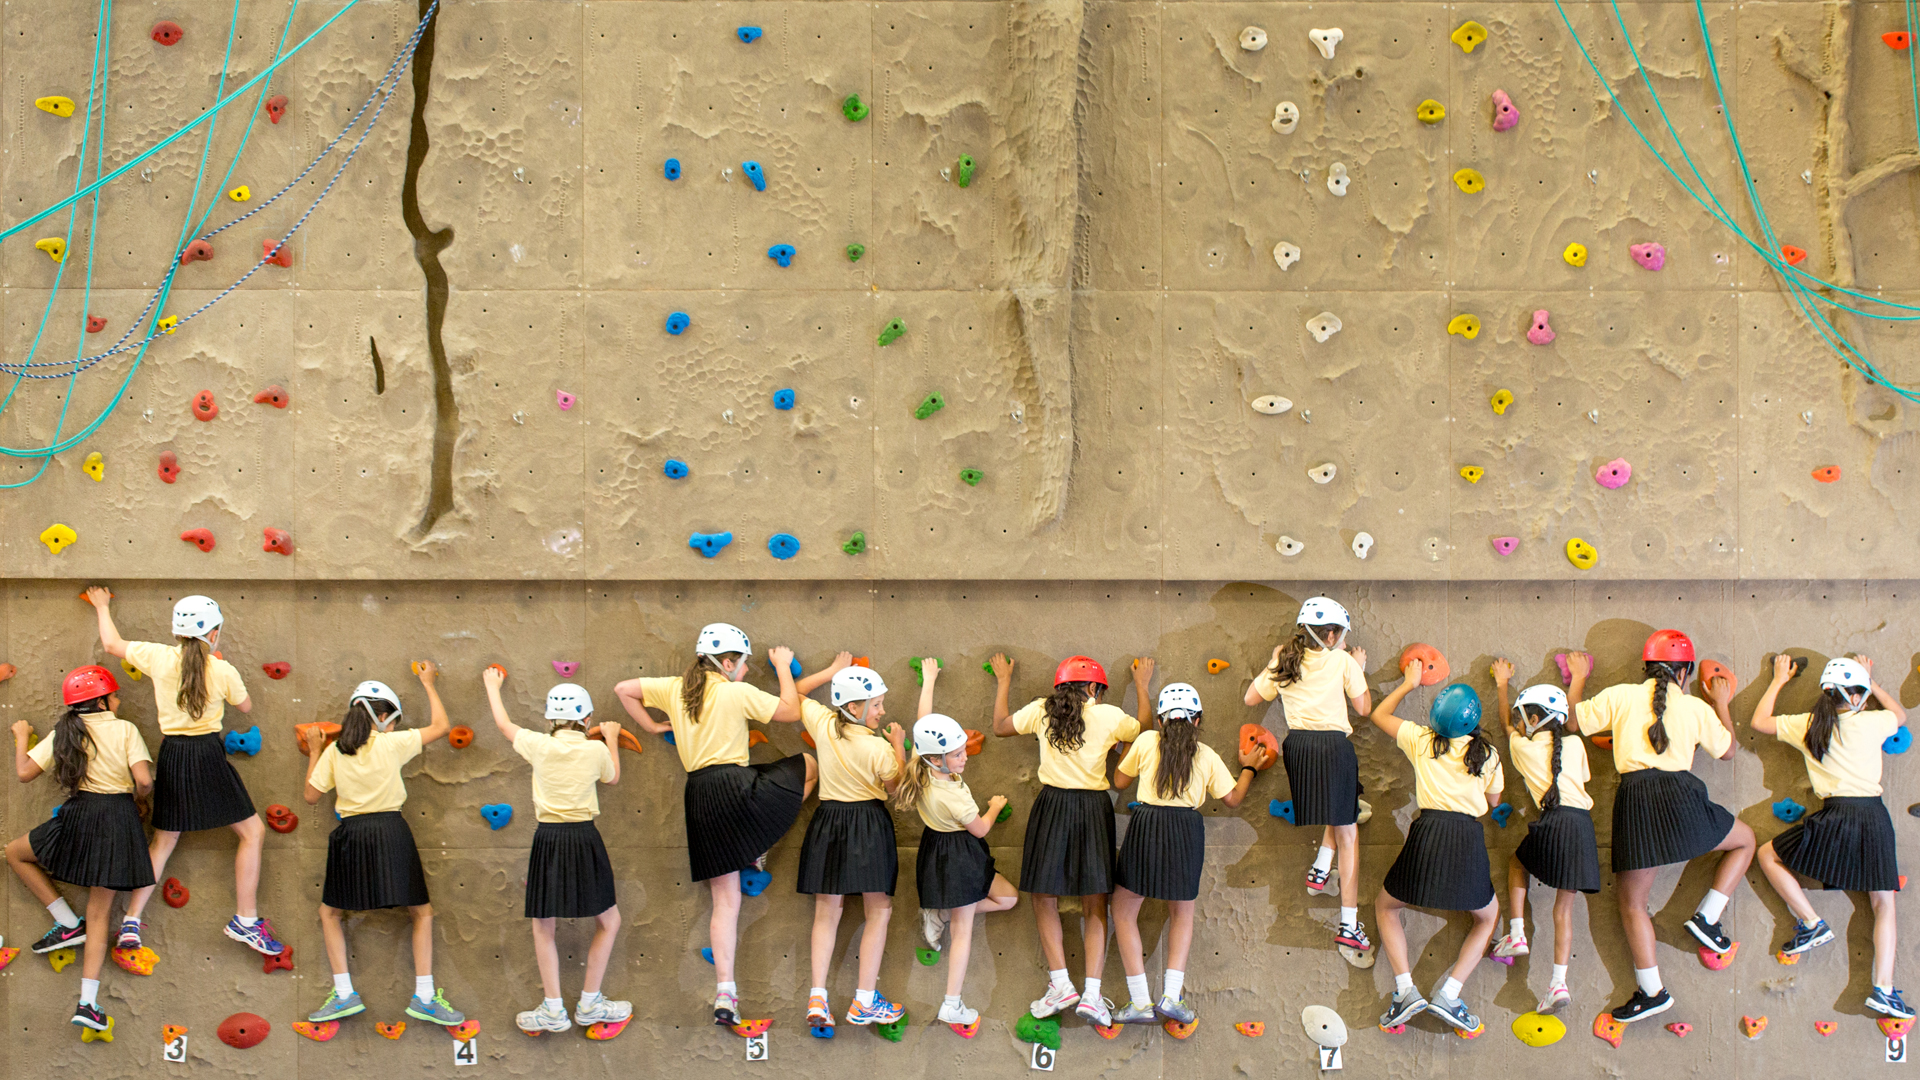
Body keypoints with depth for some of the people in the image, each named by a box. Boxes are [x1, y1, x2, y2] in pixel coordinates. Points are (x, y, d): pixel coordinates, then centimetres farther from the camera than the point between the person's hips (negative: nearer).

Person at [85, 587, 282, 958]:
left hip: (171, 755, 4)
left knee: (163, 841, 18)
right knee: (253, 832, 6)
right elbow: (245, 706, 13)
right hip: (208, 755, -4)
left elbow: (111, 644, 15)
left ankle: (131, 921, 16)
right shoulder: (223, 670, -7)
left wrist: (102, 607, 32)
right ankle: (245, 920, 3)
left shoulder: (158, 657, -2)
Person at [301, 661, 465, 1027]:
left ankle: (344, 993, 11)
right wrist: (429, 684, 18)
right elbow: (441, 727, 7)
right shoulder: (392, 744, -3)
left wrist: (314, 754, 21)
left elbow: (312, 796, 10)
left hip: (350, 834, 2)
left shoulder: (334, 751, 3)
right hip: (390, 831, -2)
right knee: (421, 911, 10)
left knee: (330, 911, 20)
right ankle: (424, 996, 3)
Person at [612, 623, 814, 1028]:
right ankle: (756, 851, 16)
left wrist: (651, 726, 21)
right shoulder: (739, 693, -4)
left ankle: (724, 993, 0)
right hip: (735, 787, -6)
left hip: (699, 798, 6)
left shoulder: (674, 689, 10)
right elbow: (792, 711, 2)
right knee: (809, 765, 18)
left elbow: (622, 689, 14)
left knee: (726, 899, 9)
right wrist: (783, 666, 15)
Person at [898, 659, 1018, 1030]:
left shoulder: (924, 761, -11)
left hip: (938, 850, 9)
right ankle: (952, 1005, 3)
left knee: (1008, 898, 15)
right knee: (963, 930, 0)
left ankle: (940, 915, 15)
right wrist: (995, 806, 7)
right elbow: (980, 829, -13)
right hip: (956, 856, -9)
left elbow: (925, 720, 4)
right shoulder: (953, 796, -29)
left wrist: (928, 680, 16)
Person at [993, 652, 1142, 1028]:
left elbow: (999, 726, 19)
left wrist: (1003, 682, 32)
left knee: (1045, 898, 11)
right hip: (1094, 809, 0)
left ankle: (1061, 985, 2)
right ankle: (1092, 993, -2)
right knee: (1095, 905, 6)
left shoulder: (1041, 711, 2)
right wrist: (1141, 688, 32)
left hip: (1052, 806, 0)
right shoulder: (1110, 716, -1)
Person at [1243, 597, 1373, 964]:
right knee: (1347, 834, 3)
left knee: (1340, 813, 32)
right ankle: (1349, 926, -2)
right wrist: (1359, 669, 19)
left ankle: (1320, 872, 20)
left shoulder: (1283, 660, 10)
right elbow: (1364, 708, 5)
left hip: (1296, 745, 4)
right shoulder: (1343, 661, 0)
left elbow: (1251, 698, 16)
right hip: (1334, 746, -4)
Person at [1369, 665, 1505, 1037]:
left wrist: (1409, 683, 35)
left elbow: (1379, 715, 24)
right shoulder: (1487, 754, 9)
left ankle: (1405, 989, 3)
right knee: (1489, 916, 25)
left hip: (1429, 833, 0)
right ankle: (1449, 993, 6)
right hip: (1470, 838, 1)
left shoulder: (1421, 740, 8)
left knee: (1386, 907, 23)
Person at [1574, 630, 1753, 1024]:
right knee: (1745, 840, 27)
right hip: (1680, 795, 0)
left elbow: (1574, 718, 19)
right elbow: (1728, 749, 26)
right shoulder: (1696, 707, 12)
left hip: (1634, 799, 0)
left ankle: (1652, 991, 9)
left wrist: (1578, 680, 35)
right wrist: (1722, 705, 41)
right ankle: (1707, 916, 15)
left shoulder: (1619, 696, 9)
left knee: (1632, 902, 11)